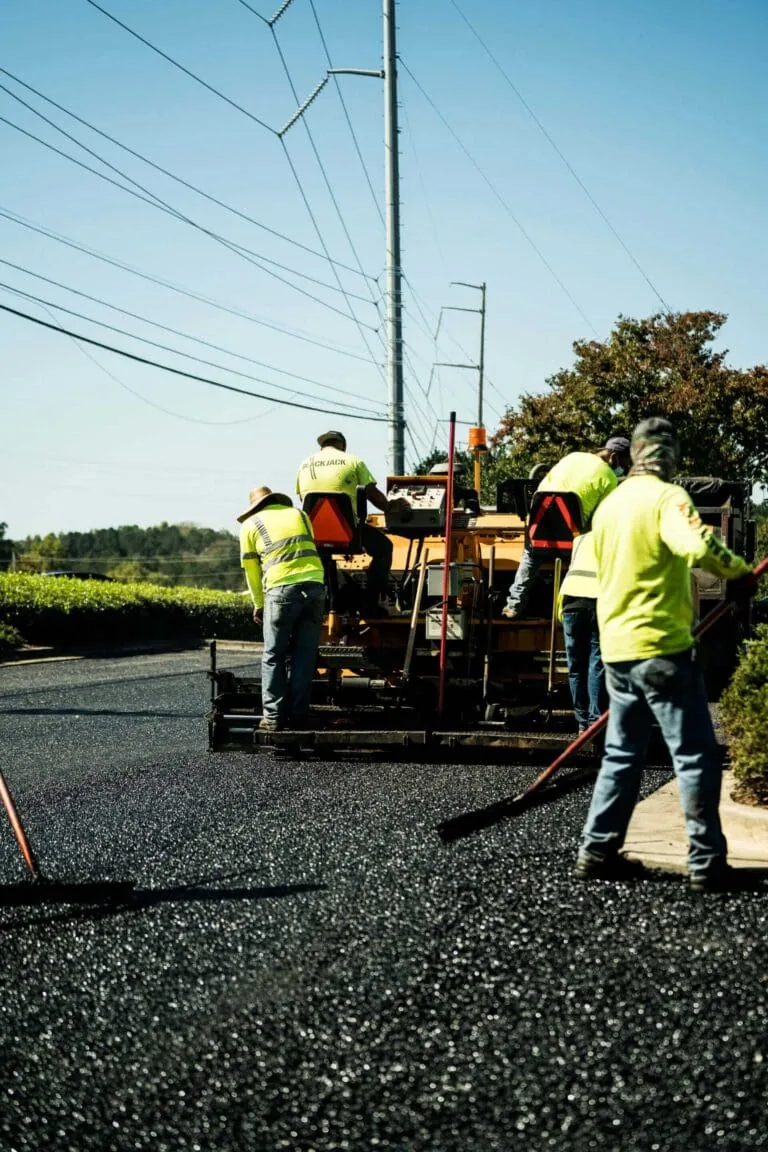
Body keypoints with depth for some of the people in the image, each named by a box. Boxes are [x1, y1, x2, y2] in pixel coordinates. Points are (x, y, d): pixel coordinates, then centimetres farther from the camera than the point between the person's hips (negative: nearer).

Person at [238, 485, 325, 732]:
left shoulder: (250, 525, 12)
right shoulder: (299, 514, 21)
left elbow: (252, 571, 14)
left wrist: (258, 604, 27)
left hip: (282, 590, -3)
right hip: (315, 585, 3)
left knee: (273, 656, 7)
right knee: (305, 656, 9)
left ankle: (274, 717, 4)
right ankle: (299, 716, 9)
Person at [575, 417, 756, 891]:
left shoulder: (609, 504, 13)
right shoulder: (666, 497, -11)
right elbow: (697, 546, -30)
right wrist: (740, 571, -14)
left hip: (617, 646, 8)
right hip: (662, 647, -8)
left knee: (623, 754, 15)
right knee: (696, 756, -1)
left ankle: (597, 851, 15)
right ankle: (707, 862, 1)